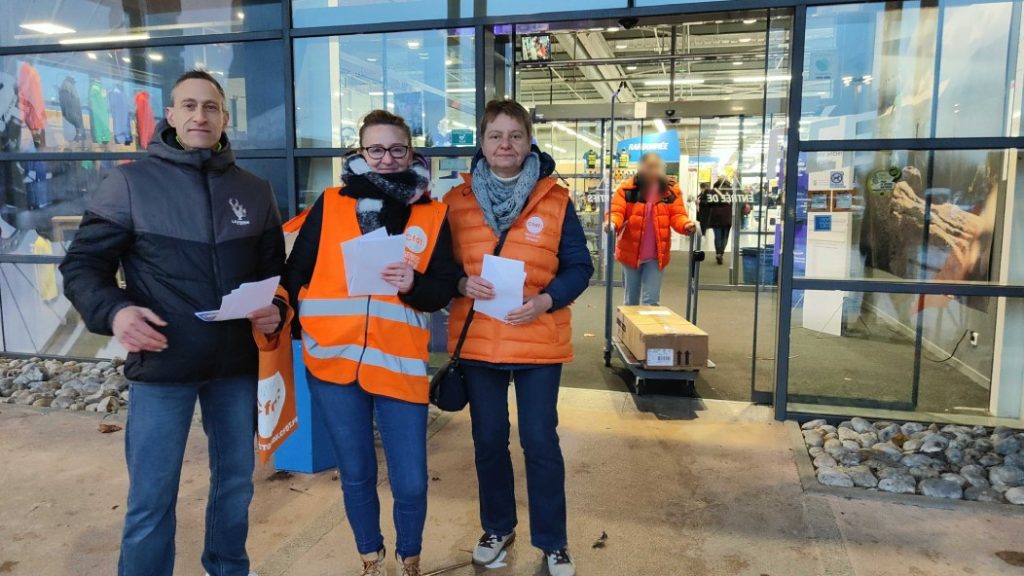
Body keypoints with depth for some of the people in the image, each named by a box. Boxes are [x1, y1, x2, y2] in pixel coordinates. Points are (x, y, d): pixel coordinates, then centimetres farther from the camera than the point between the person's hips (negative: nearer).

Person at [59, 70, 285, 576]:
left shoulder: (255, 191, 7)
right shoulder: (130, 182, -3)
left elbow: (274, 268, 13)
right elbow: (82, 264, -3)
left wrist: (276, 308, -7)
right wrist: (114, 311, -22)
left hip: (237, 365, 4)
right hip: (161, 366, -3)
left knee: (236, 480, 18)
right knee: (150, 500, 4)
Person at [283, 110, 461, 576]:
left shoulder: (433, 215, 3)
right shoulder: (330, 205, 4)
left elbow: (444, 290, -2)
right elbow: (296, 273, 5)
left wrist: (412, 284, -21)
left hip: (400, 365, 0)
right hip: (333, 361, 1)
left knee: (411, 483, 3)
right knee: (355, 475, 14)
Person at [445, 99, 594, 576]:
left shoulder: (555, 200, -2)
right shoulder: (457, 200, 2)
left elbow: (579, 267, -1)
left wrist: (545, 300, -17)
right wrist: (462, 284, -15)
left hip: (538, 341, -2)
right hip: (477, 341, 2)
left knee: (540, 442, 6)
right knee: (488, 440, 14)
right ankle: (497, 528, 36)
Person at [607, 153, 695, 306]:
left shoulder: (671, 190, -2)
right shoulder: (627, 188, -7)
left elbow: (677, 216, -4)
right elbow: (616, 212, -11)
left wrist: (686, 225, -26)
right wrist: (612, 223, -34)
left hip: (656, 255, 0)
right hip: (630, 253, 0)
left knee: (651, 300, -1)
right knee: (631, 299, 14)